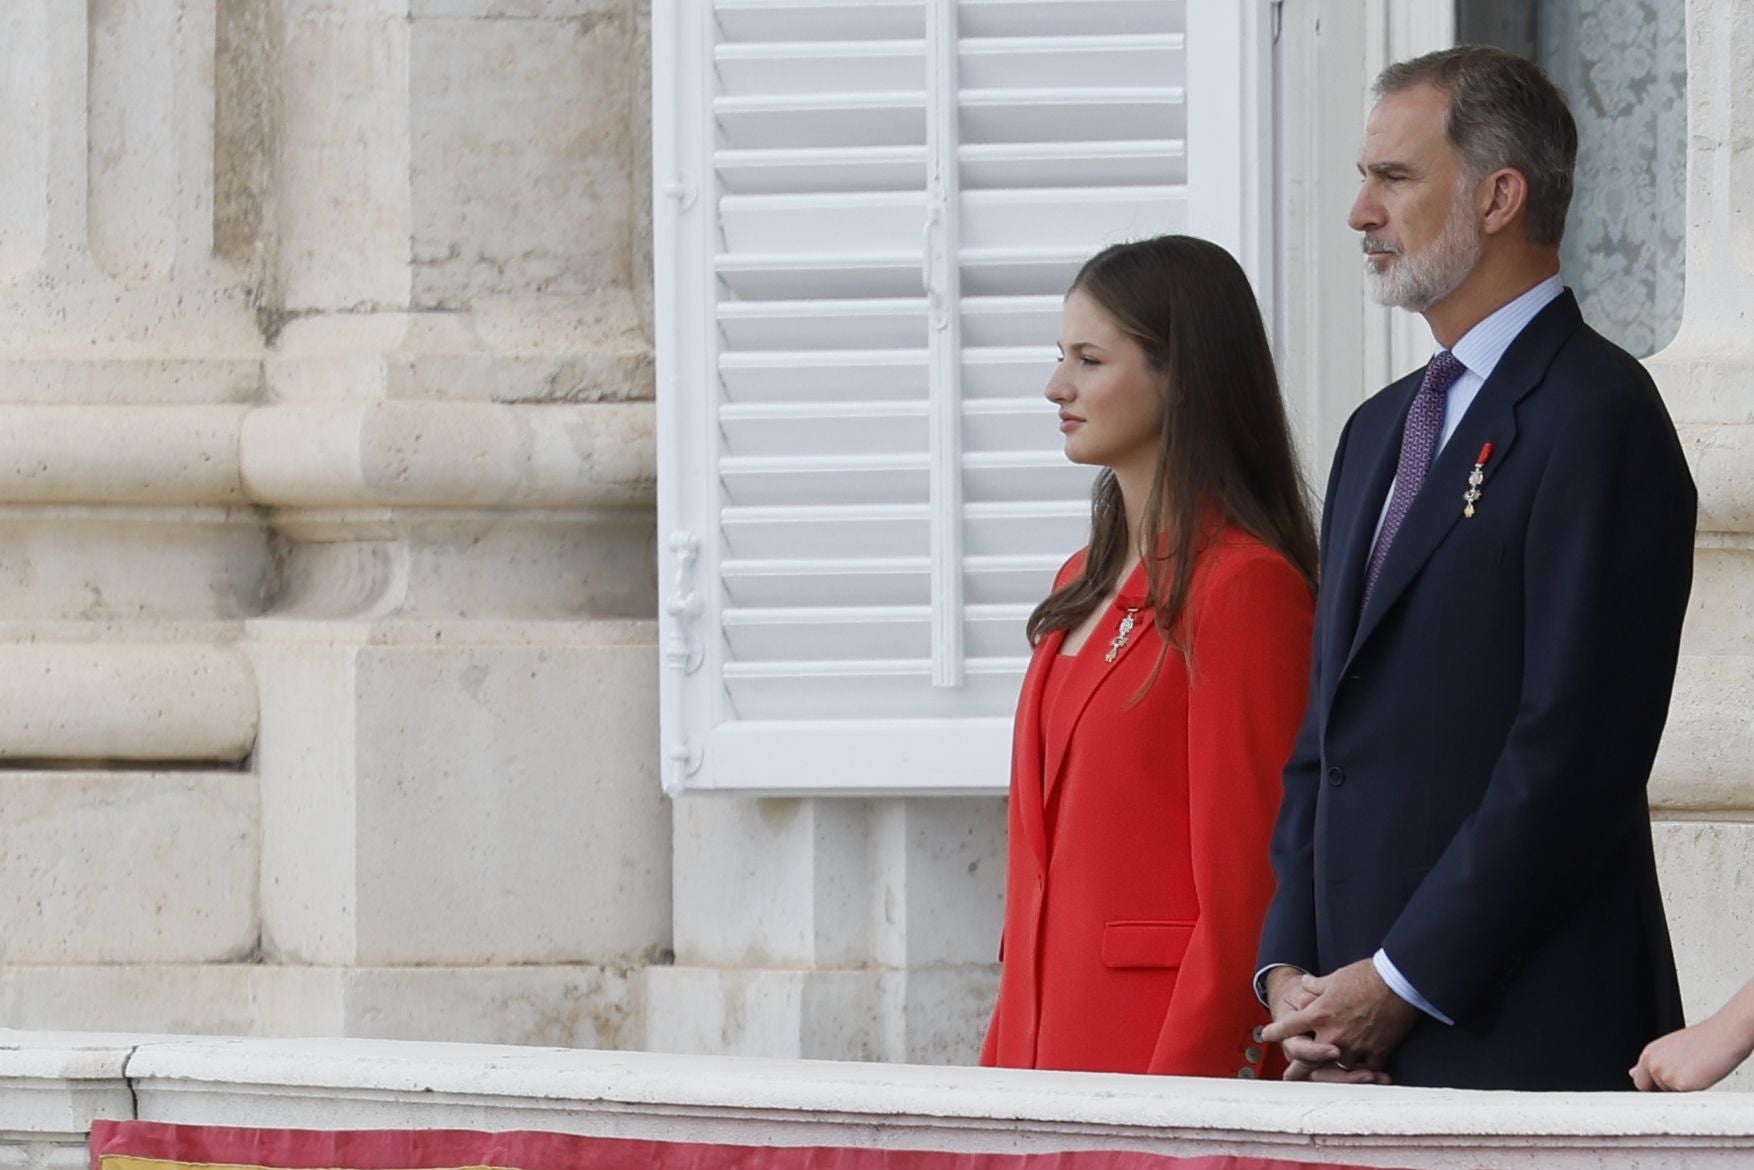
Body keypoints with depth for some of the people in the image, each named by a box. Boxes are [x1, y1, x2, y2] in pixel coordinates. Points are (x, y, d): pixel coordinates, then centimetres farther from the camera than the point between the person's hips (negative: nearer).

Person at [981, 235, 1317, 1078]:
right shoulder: (1088, 583, 17)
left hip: (1169, 1043, -8)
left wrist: (1180, 1084, -17)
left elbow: (1245, 890, -14)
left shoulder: (1243, 588, -11)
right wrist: (1005, 1068, 14)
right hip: (1051, 1032, 8)